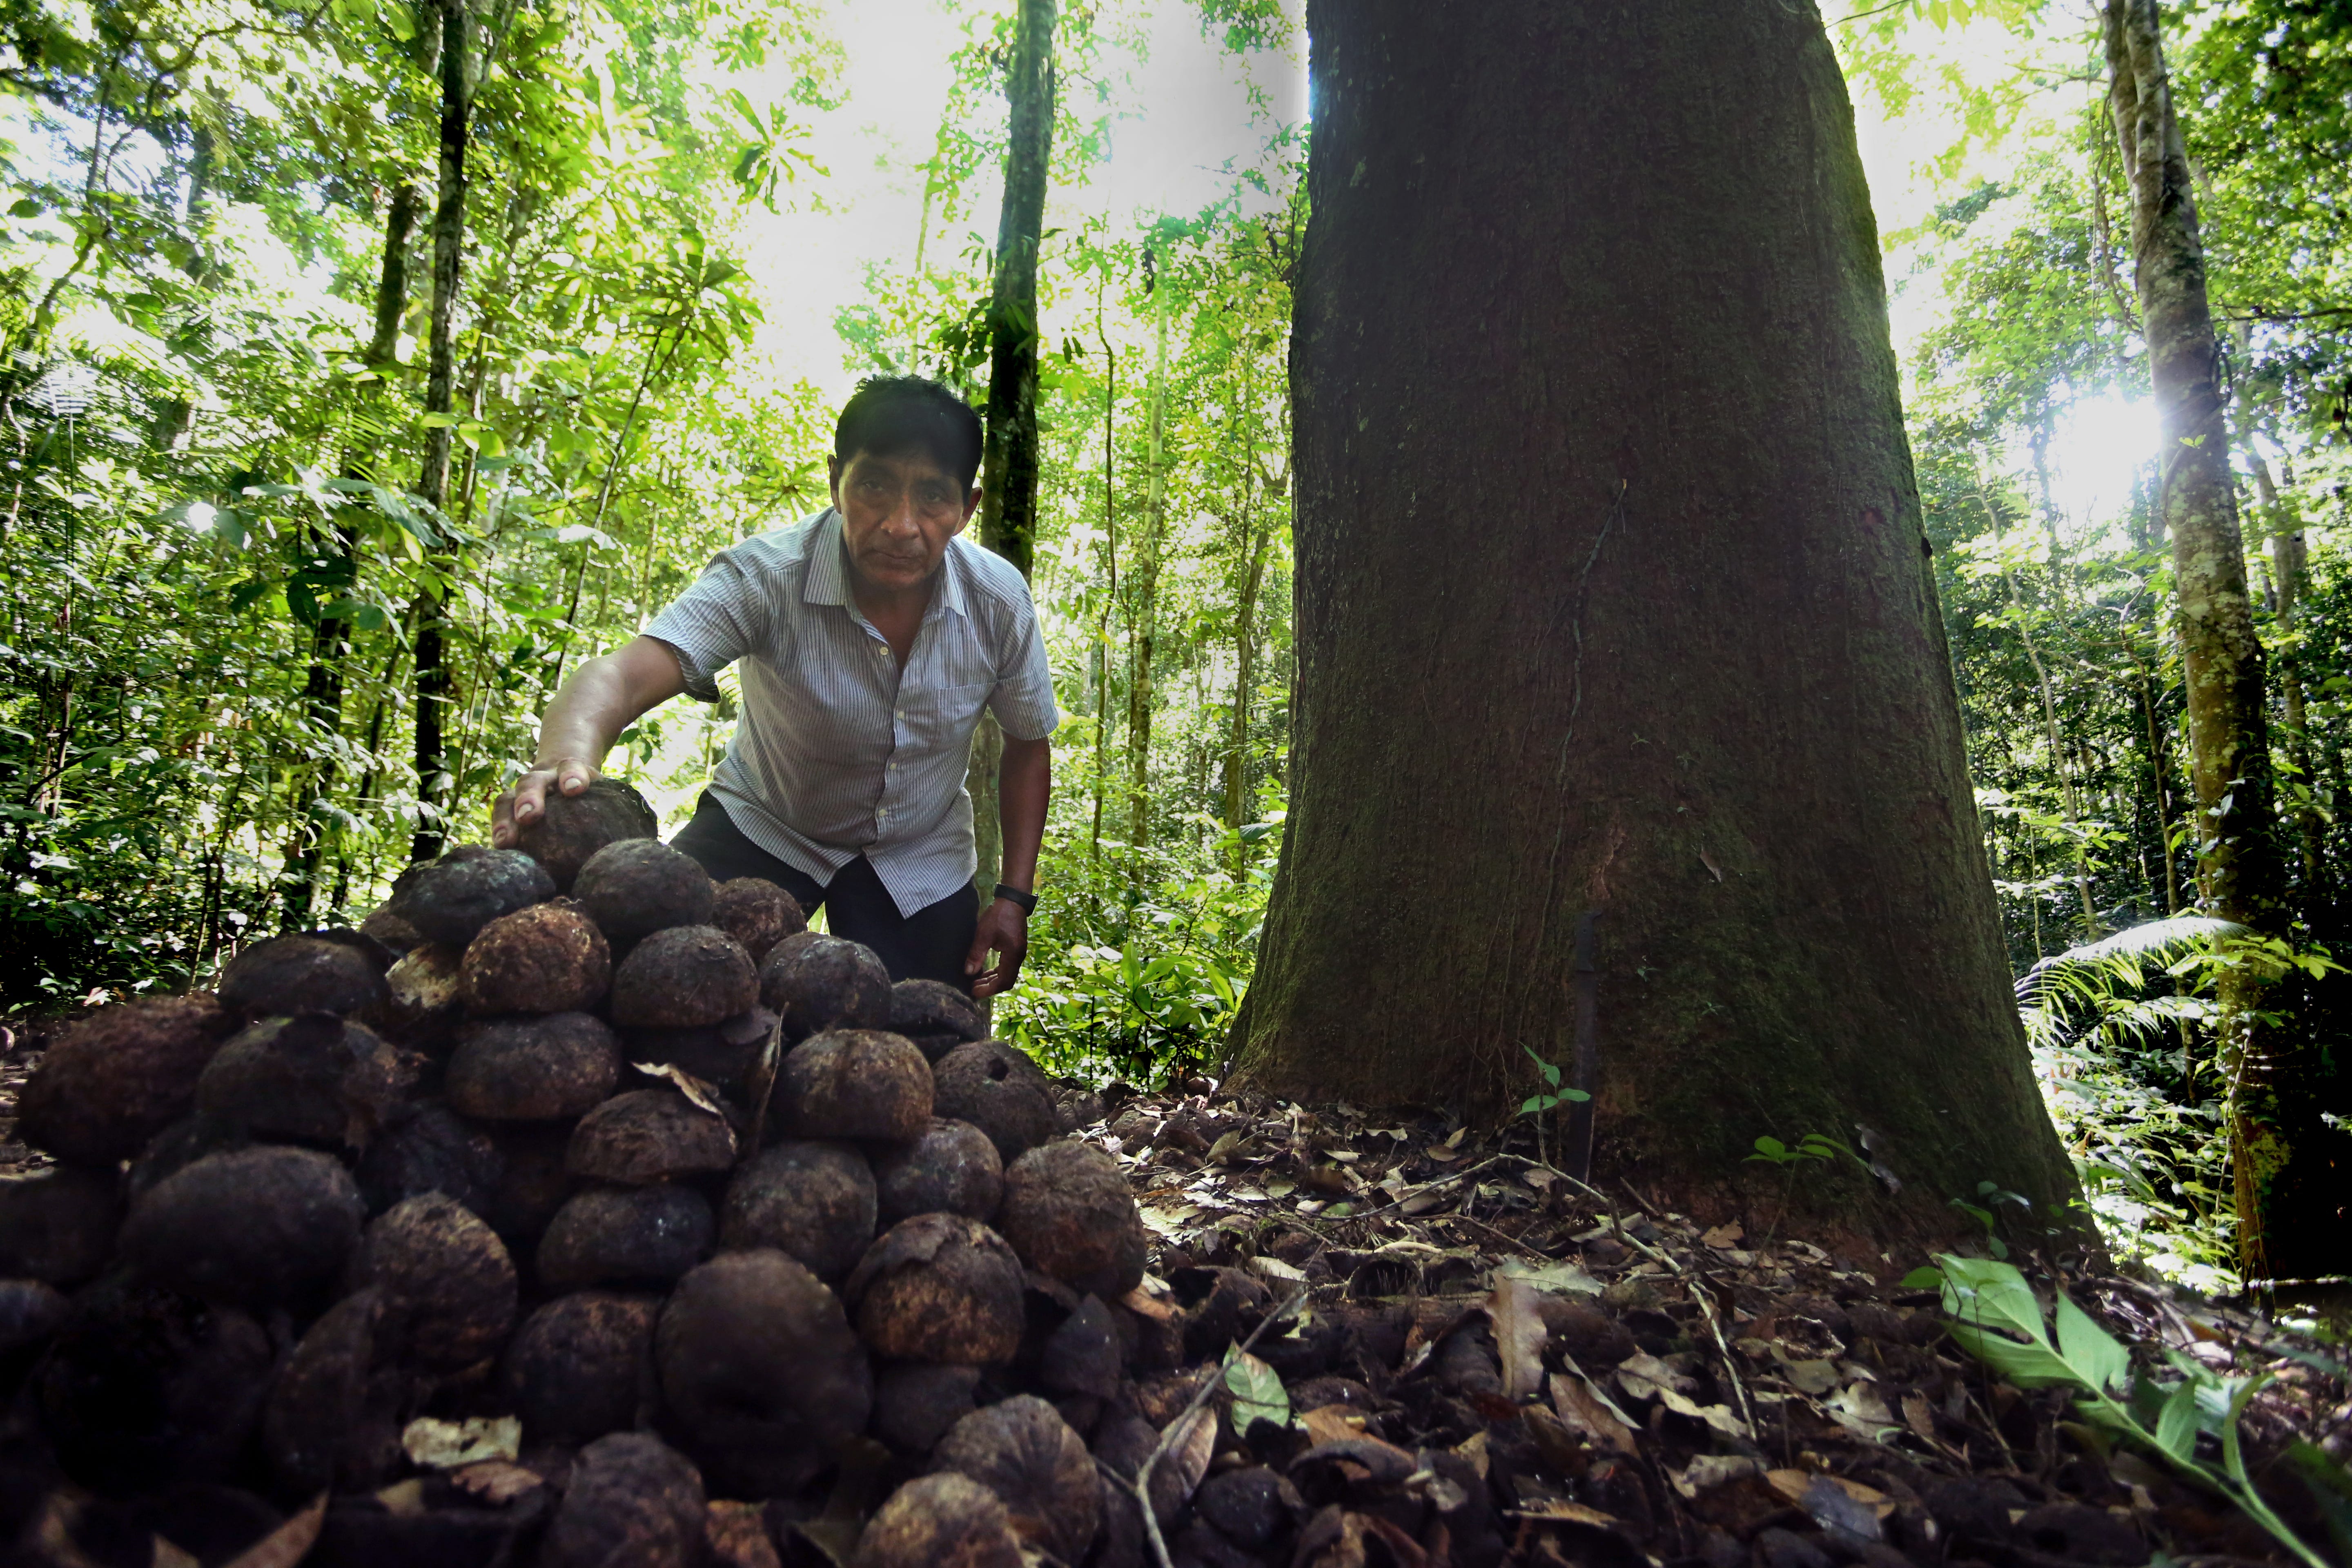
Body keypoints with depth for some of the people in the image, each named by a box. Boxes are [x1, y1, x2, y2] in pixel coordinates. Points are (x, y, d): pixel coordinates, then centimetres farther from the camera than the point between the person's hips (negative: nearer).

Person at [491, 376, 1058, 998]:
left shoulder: (999, 600, -19)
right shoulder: (767, 577, -28)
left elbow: (1028, 746, -5)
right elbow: (624, 674, -42)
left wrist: (1015, 897, -8)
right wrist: (565, 758, -65)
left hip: (919, 863, 2)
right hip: (764, 827, -2)